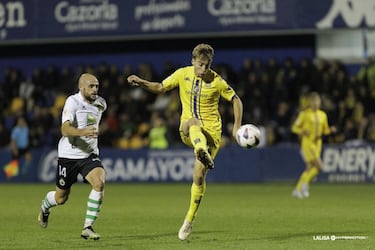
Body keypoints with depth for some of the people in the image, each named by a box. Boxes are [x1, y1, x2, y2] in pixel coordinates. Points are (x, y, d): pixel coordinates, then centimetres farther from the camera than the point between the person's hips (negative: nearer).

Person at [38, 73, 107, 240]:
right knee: (61, 198, 9)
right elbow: (65, 130, -32)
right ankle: (45, 206, 47)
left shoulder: (100, 104, 3)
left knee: (99, 183, -25)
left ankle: (87, 228, -18)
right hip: (68, 155, -4)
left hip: (90, 155, 4)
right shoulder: (72, 102, -17)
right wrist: (82, 132, -47)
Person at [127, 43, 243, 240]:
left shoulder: (217, 81, -4)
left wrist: (237, 126, -2)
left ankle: (190, 219, 10)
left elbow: (236, 100, 6)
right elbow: (160, 88, 14)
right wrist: (141, 82, -3)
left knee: (199, 175, -9)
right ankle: (203, 154, -70)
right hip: (187, 131, 1)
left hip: (211, 131, -1)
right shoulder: (183, 74, 3)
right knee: (193, 122, -39)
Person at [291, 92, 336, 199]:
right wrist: (302, 131, -22)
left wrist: (331, 129, -4)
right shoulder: (304, 114, -5)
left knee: (310, 168, 6)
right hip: (307, 143, -6)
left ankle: (297, 189, 17)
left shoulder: (322, 115, 10)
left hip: (317, 143, 6)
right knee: (318, 166, -19)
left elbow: (325, 130, 18)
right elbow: (294, 127, -2)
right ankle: (305, 183, -2)